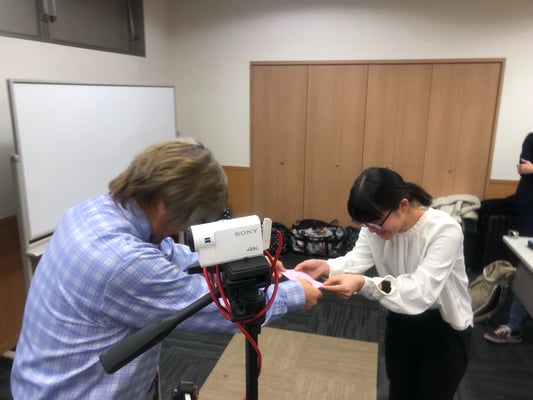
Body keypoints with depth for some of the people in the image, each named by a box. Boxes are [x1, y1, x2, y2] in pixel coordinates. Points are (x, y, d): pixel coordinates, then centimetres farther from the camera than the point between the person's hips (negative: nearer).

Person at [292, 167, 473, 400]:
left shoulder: (445, 230, -31)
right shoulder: (375, 223, -12)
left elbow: (421, 292, -39)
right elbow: (356, 259, -22)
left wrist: (363, 285, -53)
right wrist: (325, 267, -43)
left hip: (446, 330, -5)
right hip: (401, 322, 5)